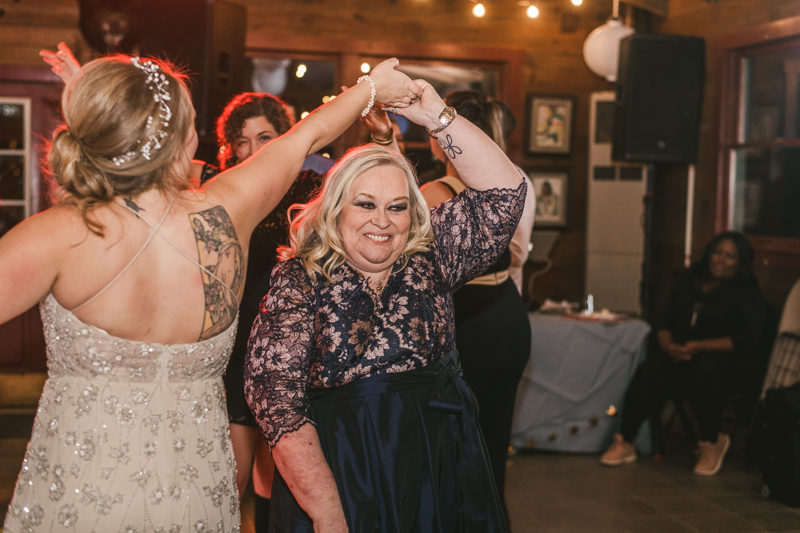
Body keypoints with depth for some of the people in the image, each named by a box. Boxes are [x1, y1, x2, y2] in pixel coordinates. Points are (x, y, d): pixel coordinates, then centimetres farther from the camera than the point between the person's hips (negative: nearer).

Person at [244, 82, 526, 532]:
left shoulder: (432, 259, 5)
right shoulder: (298, 282, -5)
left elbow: (504, 194, -3)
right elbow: (275, 396, -13)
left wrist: (437, 116, -10)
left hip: (441, 479, 3)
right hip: (338, 482, -3)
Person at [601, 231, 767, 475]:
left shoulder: (748, 294, 3)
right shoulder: (687, 283, 17)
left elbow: (747, 341, -9)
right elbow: (664, 321, 14)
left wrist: (699, 346, -18)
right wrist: (668, 344, -10)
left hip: (723, 356, -3)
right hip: (678, 352, 3)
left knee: (703, 374, -39)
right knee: (648, 373, -29)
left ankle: (711, 443, -16)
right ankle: (625, 442, -20)